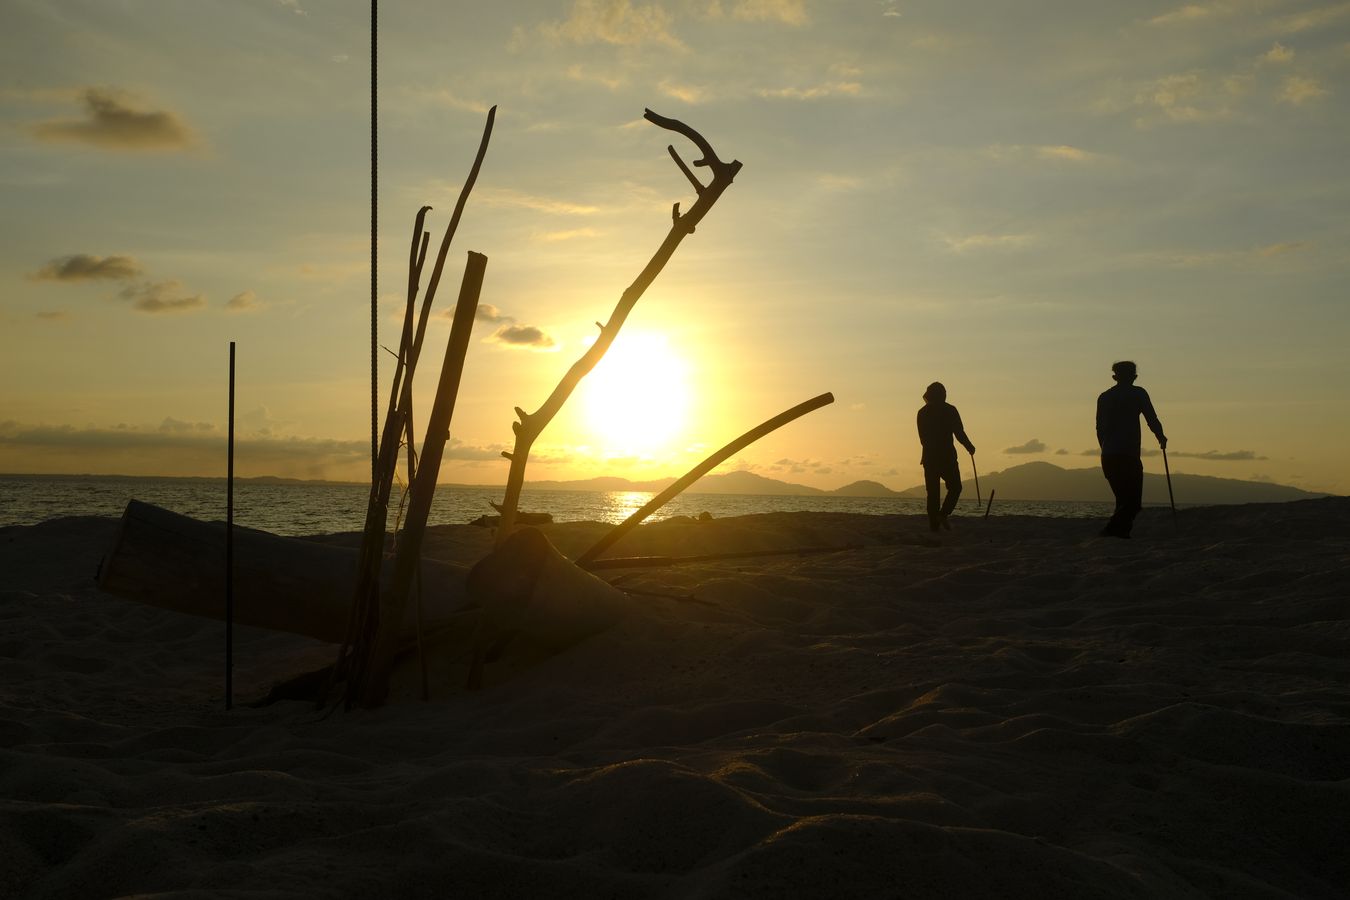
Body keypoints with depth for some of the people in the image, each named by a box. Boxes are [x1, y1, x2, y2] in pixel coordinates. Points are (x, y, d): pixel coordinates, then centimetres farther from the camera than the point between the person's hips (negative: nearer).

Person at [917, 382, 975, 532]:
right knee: (955, 487, 8)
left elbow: (922, 437, 11)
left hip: (929, 457, 4)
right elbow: (959, 433, -7)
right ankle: (943, 514, -12)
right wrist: (970, 447, 9)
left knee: (933, 491, 6)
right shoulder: (950, 410, -6)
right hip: (947, 456, -3)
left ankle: (934, 523, 1)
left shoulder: (922, 412, 5)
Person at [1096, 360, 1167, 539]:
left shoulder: (1104, 396, 15)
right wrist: (1161, 437, 18)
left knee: (1123, 499, 17)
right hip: (1129, 456, -6)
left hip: (1107, 457, 6)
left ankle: (1121, 532, 9)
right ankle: (1111, 530, -21)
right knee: (1133, 502, -4)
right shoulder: (1137, 393, 0)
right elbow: (1152, 420, -1)